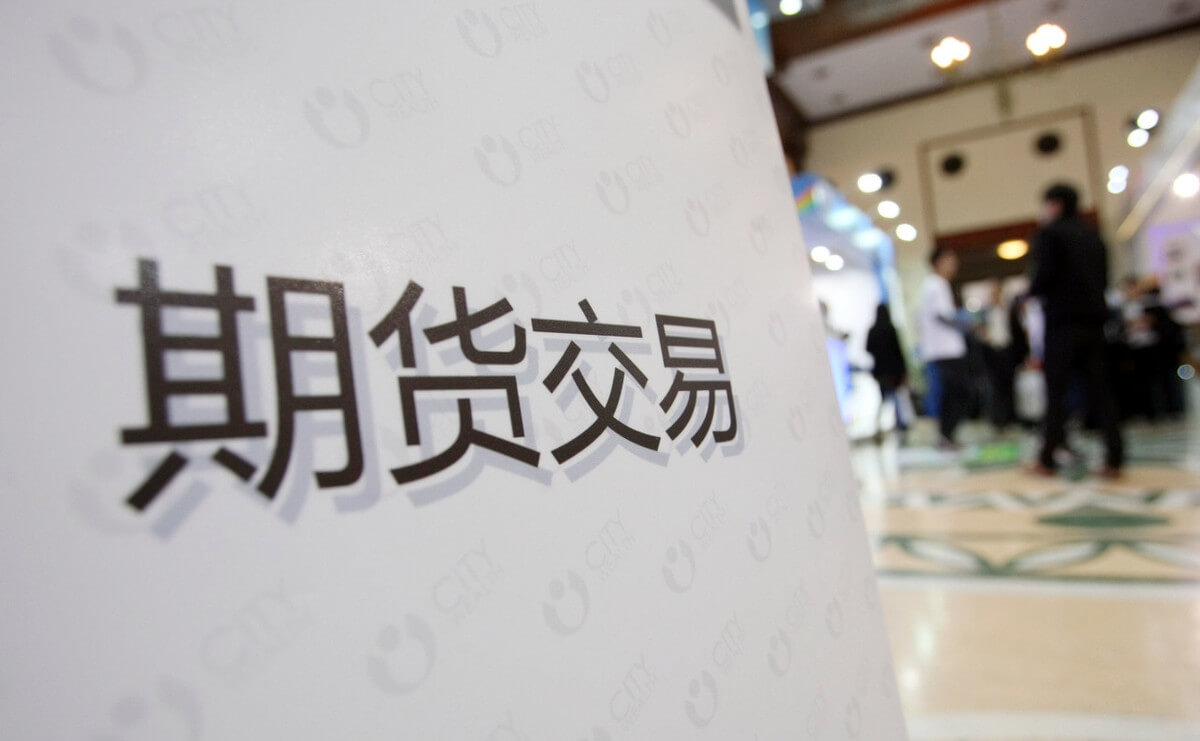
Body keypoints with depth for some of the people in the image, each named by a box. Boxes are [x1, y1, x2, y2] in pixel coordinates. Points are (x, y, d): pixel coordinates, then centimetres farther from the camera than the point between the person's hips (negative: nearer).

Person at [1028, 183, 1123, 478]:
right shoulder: (1093, 236, 16)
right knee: (1100, 390, 6)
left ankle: (1047, 460, 3)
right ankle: (1114, 460, 4)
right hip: (1094, 319, 6)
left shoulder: (1049, 234, -4)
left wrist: (1030, 293, 5)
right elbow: (1104, 279, 16)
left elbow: (1043, 277, -14)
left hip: (1063, 321, -6)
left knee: (1055, 390, -1)